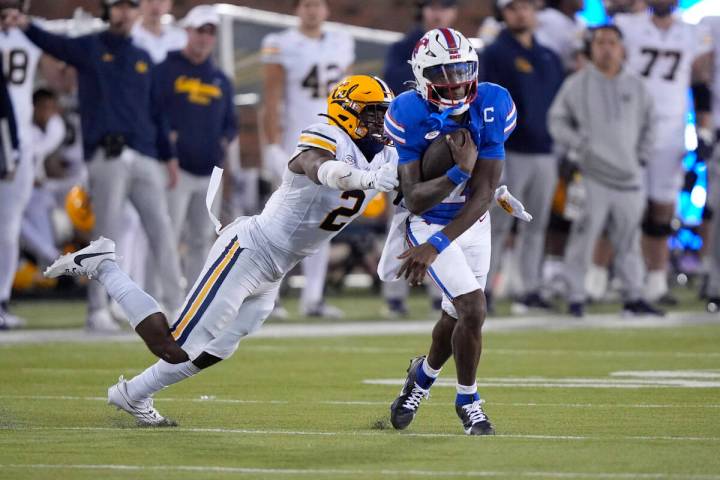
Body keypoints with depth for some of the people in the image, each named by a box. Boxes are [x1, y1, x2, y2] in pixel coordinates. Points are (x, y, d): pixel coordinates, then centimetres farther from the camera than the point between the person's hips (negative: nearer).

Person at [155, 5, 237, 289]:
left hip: (209, 170, 6)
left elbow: (230, 123, 22)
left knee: (202, 239, 10)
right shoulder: (165, 70, 0)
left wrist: (223, 141, 3)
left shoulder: (221, 80, 17)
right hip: (176, 168, -6)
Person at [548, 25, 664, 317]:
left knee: (629, 237, 7)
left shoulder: (636, 87, 11)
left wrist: (641, 155, 12)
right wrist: (578, 145, -7)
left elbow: (648, 123, 22)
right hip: (592, 173, -3)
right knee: (584, 233, -6)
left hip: (629, 174, 3)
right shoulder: (577, 85, 1)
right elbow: (557, 120, 4)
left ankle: (633, 296, 12)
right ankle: (576, 296, 0)